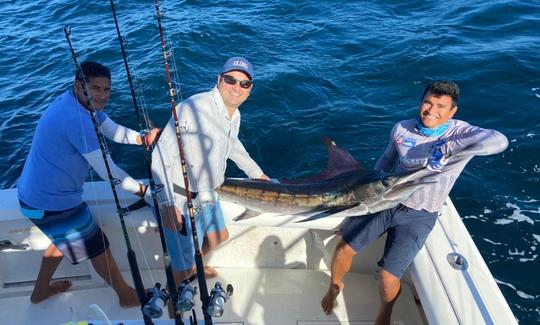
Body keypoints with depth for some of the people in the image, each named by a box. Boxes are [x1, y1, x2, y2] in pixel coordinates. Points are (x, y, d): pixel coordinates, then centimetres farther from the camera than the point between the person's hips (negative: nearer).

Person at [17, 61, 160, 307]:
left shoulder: (86, 103, 0)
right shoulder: (76, 119, -31)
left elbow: (115, 131, 3)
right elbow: (107, 171, -28)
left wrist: (143, 137, -15)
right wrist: (141, 190, -17)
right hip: (51, 204, -10)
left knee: (64, 237, 32)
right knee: (98, 248, 7)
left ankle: (41, 290, 51)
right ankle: (127, 296, 28)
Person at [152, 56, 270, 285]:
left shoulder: (235, 115, 4)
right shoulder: (193, 108, -26)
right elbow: (162, 154, -27)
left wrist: (257, 174, 31)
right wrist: (168, 204, -31)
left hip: (207, 196, 9)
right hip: (180, 202, -9)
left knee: (219, 238, 29)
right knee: (183, 267, 1)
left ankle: (194, 267, 58)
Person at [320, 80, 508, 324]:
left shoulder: (460, 133, -14)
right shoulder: (402, 129, -1)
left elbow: (499, 141, -34)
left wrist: (446, 148, -34)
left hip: (418, 216, -3)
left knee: (388, 276, -8)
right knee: (343, 248, -1)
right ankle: (335, 286, 33)